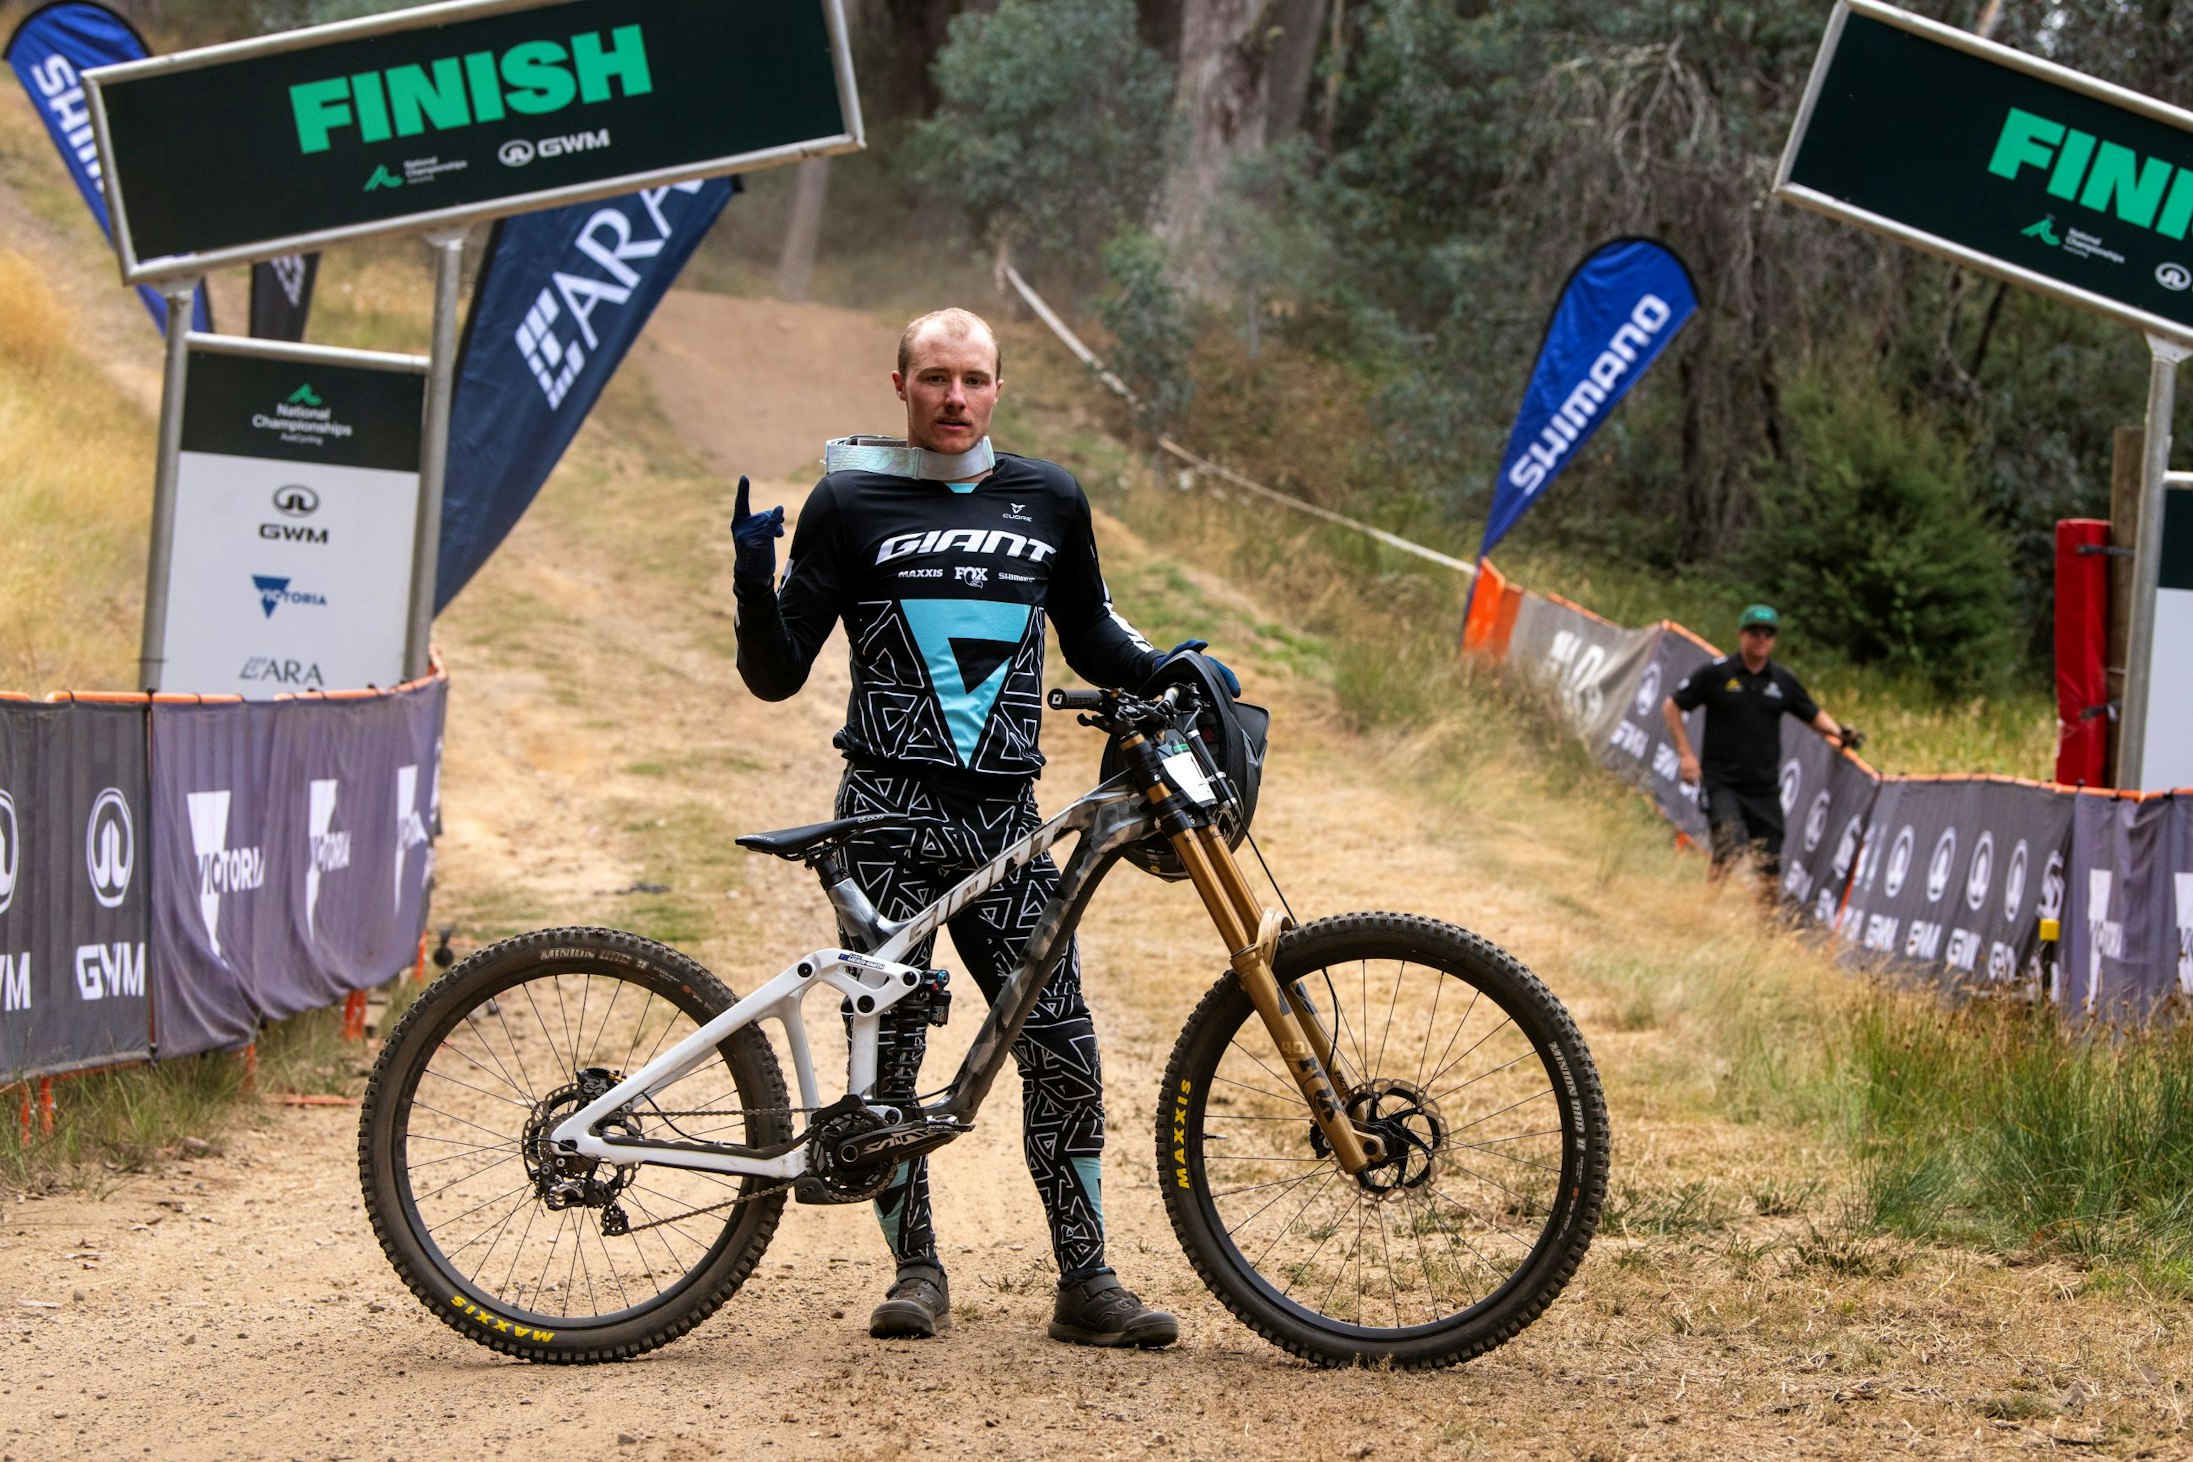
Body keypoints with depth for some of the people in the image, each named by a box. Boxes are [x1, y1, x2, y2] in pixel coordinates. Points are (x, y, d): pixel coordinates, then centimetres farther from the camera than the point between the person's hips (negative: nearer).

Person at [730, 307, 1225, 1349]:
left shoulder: (1049, 501, 11)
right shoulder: (849, 504, 3)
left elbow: (1089, 636, 25)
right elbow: (776, 676, 1)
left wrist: (1166, 668, 7)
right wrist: (753, 578, -16)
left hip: (1004, 818, 2)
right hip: (890, 814, -2)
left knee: (1061, 1047, -5)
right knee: (888, 1046, -1)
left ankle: (1086, 1281, 2)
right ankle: (915, 1270, 13)